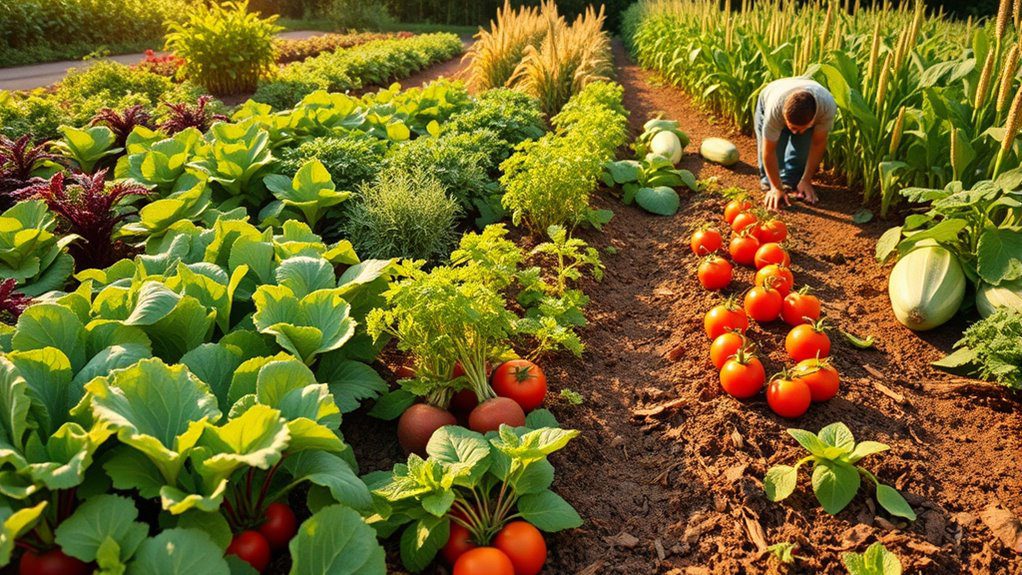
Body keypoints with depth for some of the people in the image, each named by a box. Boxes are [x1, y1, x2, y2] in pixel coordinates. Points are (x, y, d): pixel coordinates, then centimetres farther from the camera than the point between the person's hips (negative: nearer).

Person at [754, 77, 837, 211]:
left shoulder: (827, 106, -41)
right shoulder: (775, 109, -46)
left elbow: (818, 144, -26)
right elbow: (769, 152, -34)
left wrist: (806, 181, -21)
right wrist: (776, 188, -27)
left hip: (805, 114, 1)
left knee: (801, 149, -18)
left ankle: (789, 184, 1)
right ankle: (770, 185, 11)